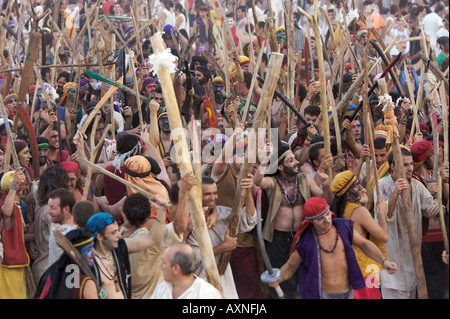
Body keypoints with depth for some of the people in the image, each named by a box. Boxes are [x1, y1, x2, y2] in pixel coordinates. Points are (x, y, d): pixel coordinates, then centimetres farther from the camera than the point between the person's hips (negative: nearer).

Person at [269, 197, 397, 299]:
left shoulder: (344, 227, 0)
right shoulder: (305, 241, -7)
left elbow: (364, 244, 8)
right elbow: (290, 266, 2)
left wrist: (384, 261, -5)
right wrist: (278, 278, -19)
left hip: (347, 293, 3)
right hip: (319, 295, -3)